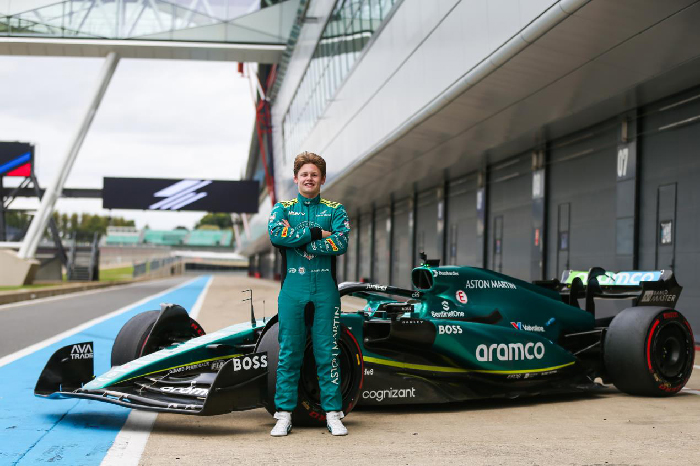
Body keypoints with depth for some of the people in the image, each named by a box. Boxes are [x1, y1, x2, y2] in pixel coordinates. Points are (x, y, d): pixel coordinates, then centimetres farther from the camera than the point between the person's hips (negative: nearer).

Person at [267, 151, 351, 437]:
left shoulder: (335, 210, 11)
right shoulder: (282, 208, 12)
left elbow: (340, 243, -6)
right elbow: (275, 234, -9)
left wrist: (297, 241, -7)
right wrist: (315, 234, -9)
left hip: (325, 289, 0)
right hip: (292, 288, 0)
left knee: (327, 353, 1)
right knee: (288, 353, 1)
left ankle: (333, 414, 7)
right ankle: (284, 415, 7)